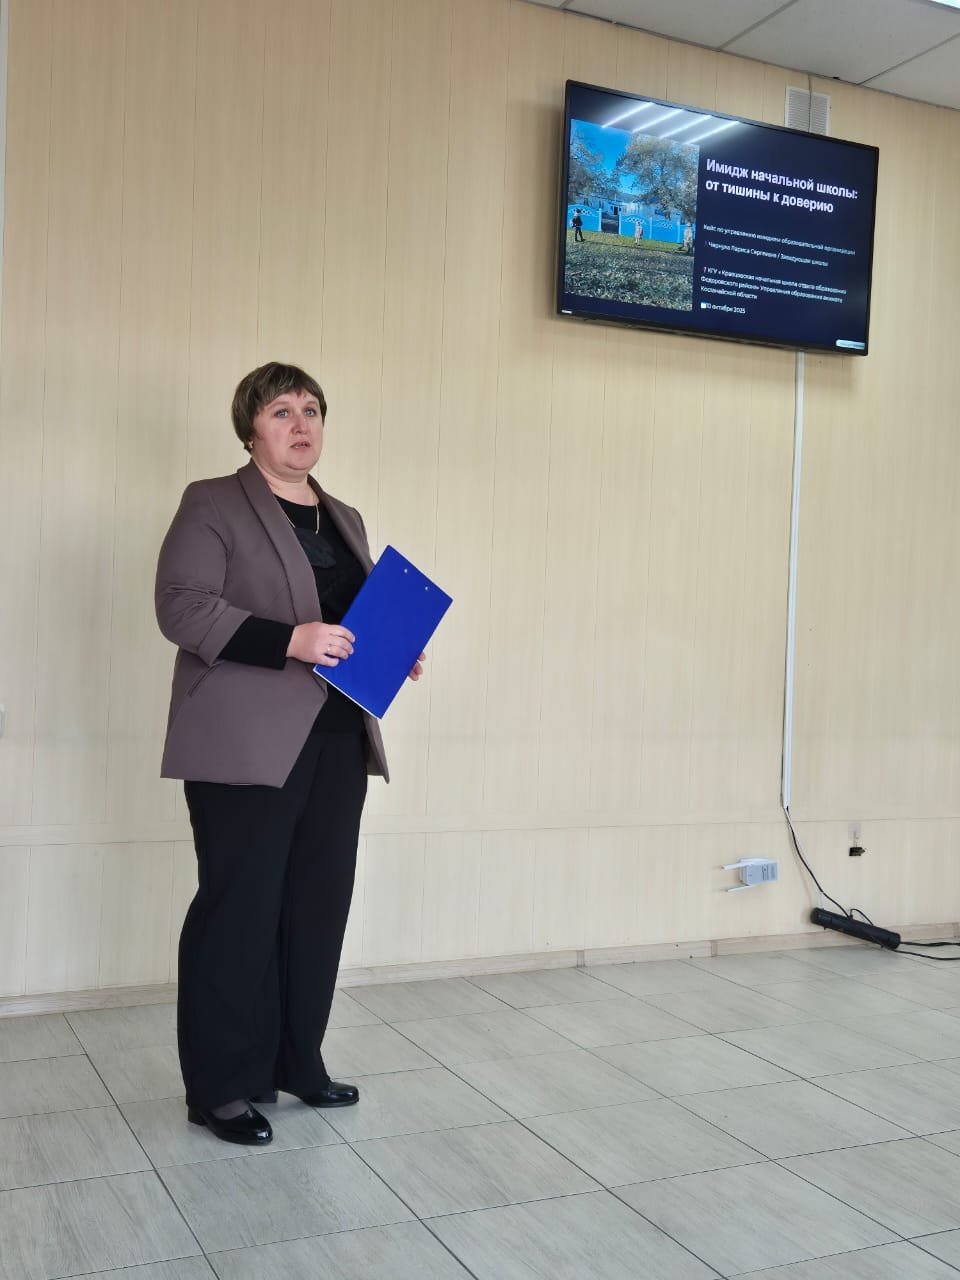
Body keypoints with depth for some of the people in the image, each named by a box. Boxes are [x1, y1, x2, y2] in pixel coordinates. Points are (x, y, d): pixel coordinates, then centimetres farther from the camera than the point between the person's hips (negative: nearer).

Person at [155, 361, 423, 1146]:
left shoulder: (345, 520, 19)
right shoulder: (213, 504, -3)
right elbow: (181, 606, -13)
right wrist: (290, 640, -24)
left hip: (337, 740, 7)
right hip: (247, 744, -7)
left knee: (320, 905, 10)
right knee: (240, 910, -1)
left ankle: (297, 1061, 24)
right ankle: (220, 1087, 10)